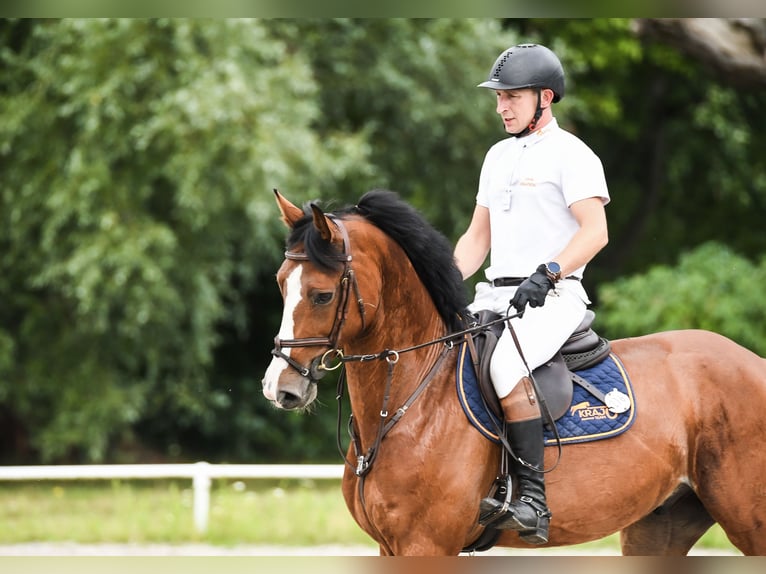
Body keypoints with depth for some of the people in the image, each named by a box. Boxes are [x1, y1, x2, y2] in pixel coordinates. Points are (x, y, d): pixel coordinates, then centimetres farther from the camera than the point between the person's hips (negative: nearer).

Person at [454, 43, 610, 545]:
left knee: (508, 365, -34)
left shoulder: (571, 154, -4)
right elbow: (478, 236, 22)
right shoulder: (499, 156, 20)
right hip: (495, 296, 9)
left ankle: (533, 502, -35)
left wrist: (548, 274, -29)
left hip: (553, 298, -9)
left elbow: (595, 230, -15)